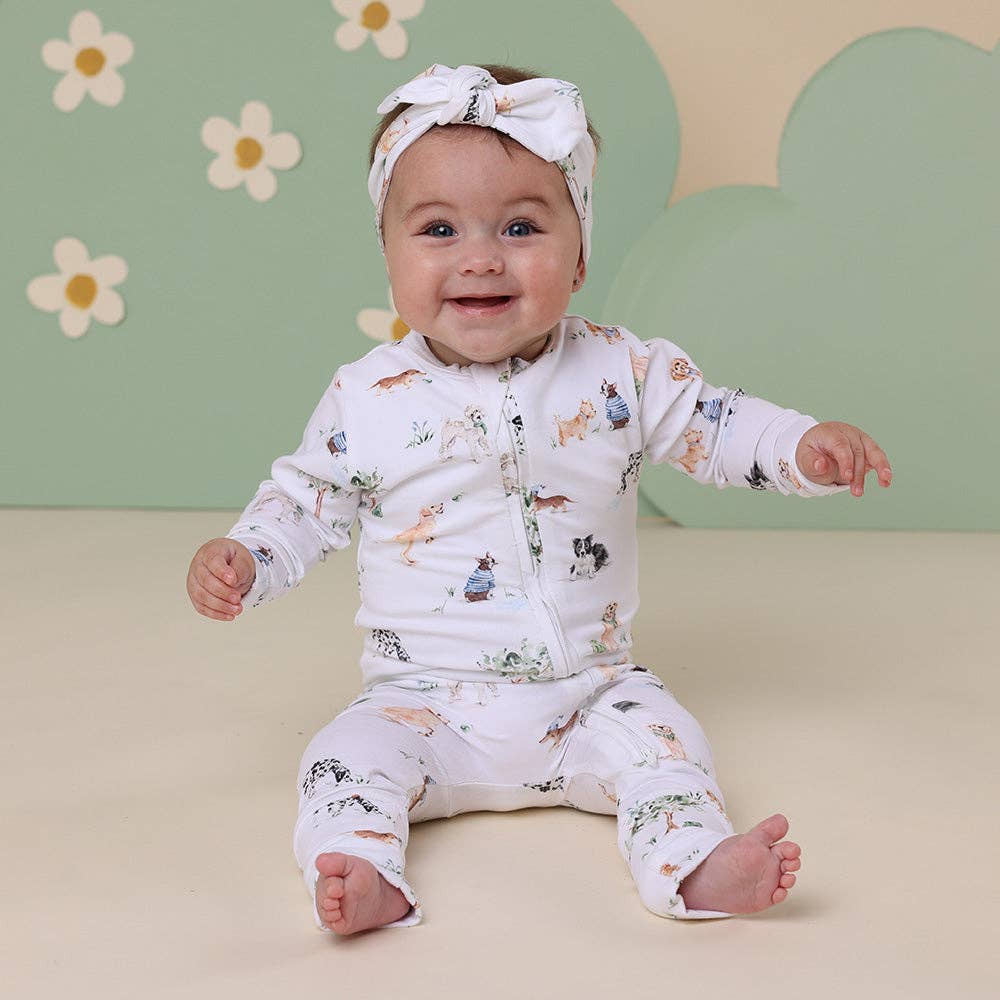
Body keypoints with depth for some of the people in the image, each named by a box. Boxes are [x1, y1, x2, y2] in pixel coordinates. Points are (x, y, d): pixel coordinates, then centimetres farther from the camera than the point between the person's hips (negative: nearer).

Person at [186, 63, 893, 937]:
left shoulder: (621, 373, -4)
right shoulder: (367, 400, -6)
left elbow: (714, 423, 5)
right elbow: (307, 499, 5)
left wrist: (807, 447, -11)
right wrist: (243, 557, -12)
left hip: (588, 690, 1)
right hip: (427, 699, -1)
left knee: (658, 734, -20)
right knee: (351, 757, -23)